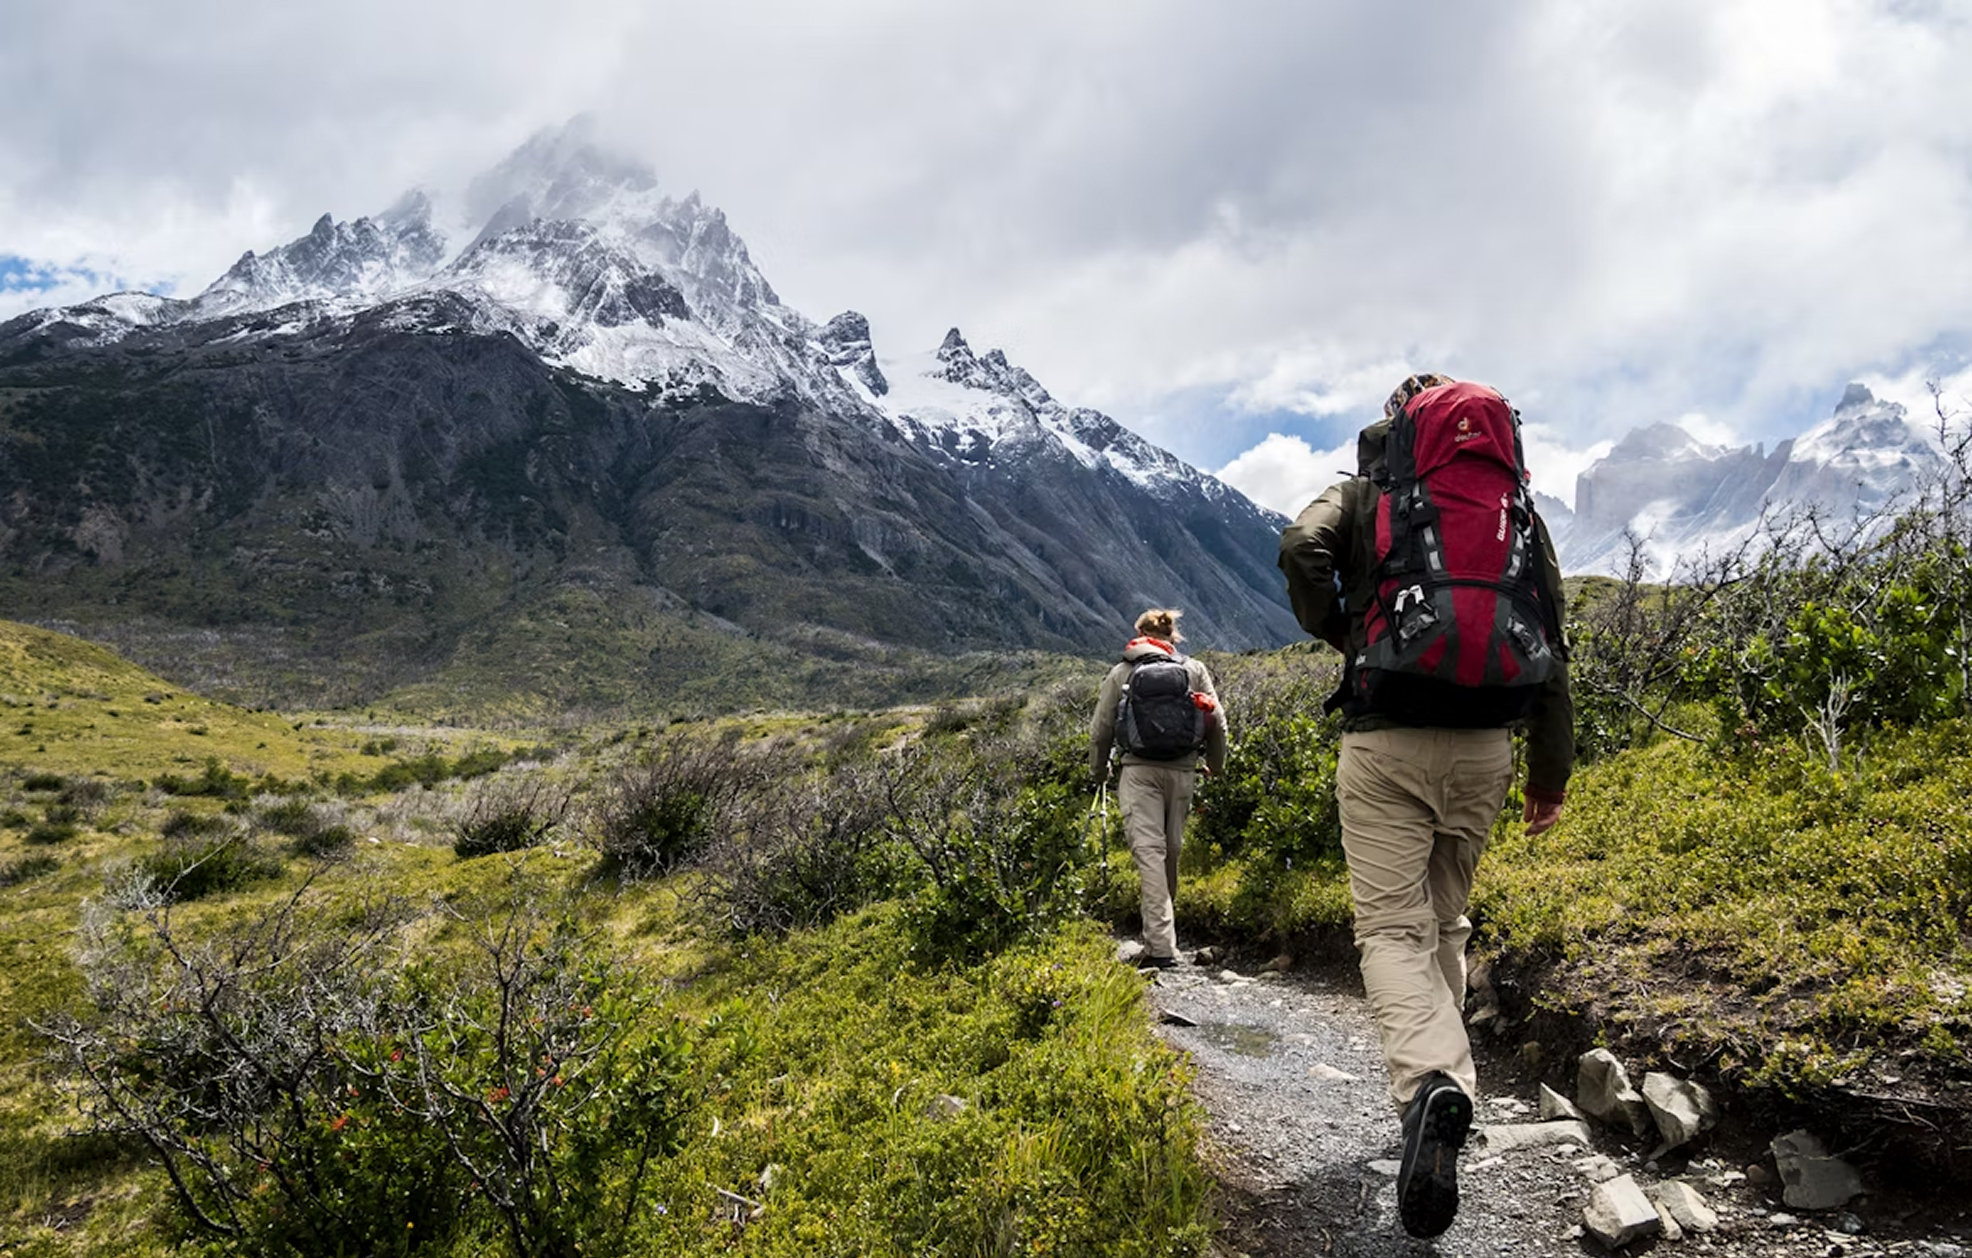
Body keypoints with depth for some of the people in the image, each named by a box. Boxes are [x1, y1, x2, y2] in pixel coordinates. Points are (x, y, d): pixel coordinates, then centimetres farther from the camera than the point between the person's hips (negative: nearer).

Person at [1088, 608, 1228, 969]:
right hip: (1182, 771, 2)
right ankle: (1161, 933, 30)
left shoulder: (1121, 673, 6)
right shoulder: (1194, 670, 9)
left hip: (1139, 771, -2)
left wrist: (1099, 770, 25)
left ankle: (1161, 946, -16)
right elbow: (1217, 722, 7)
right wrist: (1216, 764, 24)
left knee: (1149, 851, -7)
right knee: (1171, 850, 15)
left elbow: (1100, 729, 8)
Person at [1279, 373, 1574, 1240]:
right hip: (1483, 745, 4)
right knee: (1445, 920, 19)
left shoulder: (1364, 495, 7)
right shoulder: (1519, 508, 15)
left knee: (1392, 927, -4)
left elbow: (1300, 549, -15)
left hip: (1386, 742, -3)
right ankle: (1439, 1076, 25)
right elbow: (1551, 644, 11)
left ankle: (1431, 1083, -27)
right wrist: (1552, 768, 15)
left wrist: (1337, 634, 3)